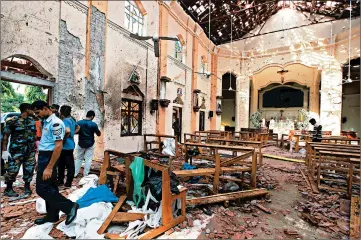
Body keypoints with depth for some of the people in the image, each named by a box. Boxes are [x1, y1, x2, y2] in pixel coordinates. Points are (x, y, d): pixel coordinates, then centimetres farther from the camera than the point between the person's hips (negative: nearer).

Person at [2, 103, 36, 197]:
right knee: (12, 170, 1)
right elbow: (5, 136, -7)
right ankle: (8, 189, 21)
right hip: (16, 150, -4)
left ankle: (27, 187, 24)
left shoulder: (32, 121, 9)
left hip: (30, 150, 5)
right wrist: (4, 150, -11)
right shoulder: (12, 121, -7)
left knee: (29, 169, 10)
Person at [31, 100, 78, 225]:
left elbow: (58, 146, -24)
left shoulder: (55, 123, -19)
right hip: (43, 157, 9)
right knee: (50, 187, 15)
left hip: (49, 158, -9)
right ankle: (52, 215, 28)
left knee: (42, 188, -5)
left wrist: (49, 167, -24)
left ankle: (70, 206, 2)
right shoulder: (46, 122, 12)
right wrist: (40, 163, 18)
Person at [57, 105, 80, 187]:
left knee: (69, 165, 3)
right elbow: (78, 127, 26)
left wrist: (64, 138, -20)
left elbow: (67, 131, -36)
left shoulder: (65, 121, -18)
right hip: (70, 145, 9)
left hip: (66, 146, -9)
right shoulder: (71, 119, 10)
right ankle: (60, 180, 32)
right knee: (61, 164, 20)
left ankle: (68, 183, 15)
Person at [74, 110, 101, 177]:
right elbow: (98, 134, -4)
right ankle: (85, 174, 11)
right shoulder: (93, 124, -14)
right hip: (90, 144, -3)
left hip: (81, 144, 3)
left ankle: (75, 173, 21)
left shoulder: (79, 122, -6)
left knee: (79, 158, 17)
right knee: (88, 159, 6)